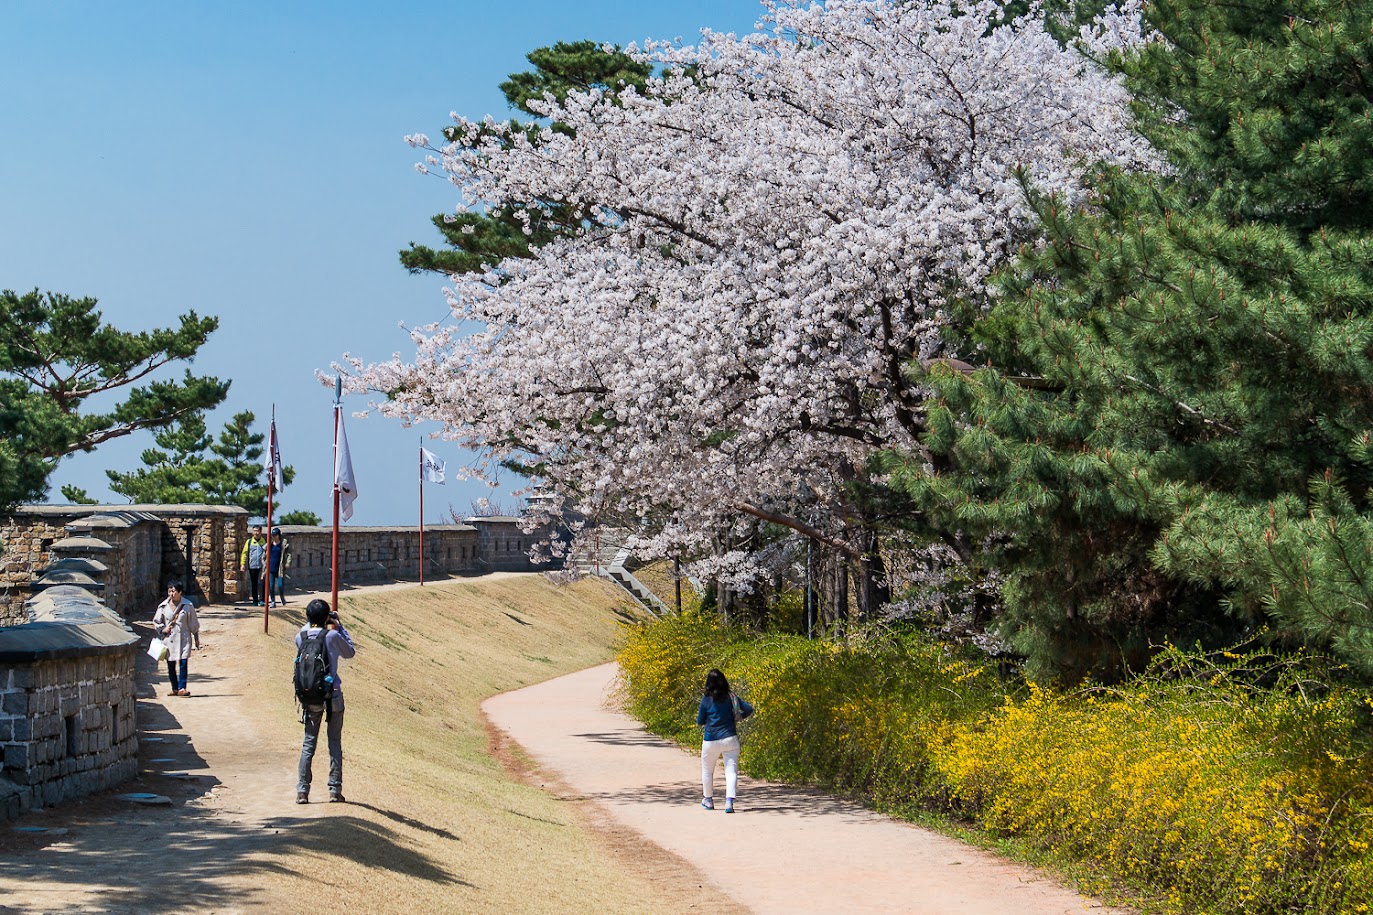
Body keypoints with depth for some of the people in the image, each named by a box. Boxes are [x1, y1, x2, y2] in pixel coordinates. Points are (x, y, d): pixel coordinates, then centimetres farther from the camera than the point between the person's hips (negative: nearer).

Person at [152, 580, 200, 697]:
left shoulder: (188, 606, -1)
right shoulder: (163, 607, 3)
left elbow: (194, 623, 6)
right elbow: (156, 622, 14)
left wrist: (196, 638, 9)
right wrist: (163, 629, -3)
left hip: (184, 638, -2)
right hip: (169, 639, 2)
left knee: (183, 662, -12)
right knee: (171, 665, 5)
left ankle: (182, 688, -11)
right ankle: (175, 688, 17)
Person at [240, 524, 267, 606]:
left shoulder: (264, 541, 8)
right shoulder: (249, 541, 9)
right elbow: (245, 553, 8)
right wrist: (243, 563, 0)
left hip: (262, 566, -2)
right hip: (252, 566, 2)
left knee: (261, 583, -10)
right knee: (254, 584, 7)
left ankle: (262, 600, -7)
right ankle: (255, 601, 14)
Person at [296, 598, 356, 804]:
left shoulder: (301, 637, -4)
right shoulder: (333, 636, -12)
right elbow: (350, 652, 6)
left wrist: (312, 623, 14)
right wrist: (339, 627, 9)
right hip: (333, 696, -2)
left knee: (308, 744, 9)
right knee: (335, 744, 7)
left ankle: (302, 791, 3)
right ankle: (335, 790, 8)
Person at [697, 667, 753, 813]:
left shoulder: (706, 700, -6)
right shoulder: (731, 697, 0)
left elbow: (700, 721, 1)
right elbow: (749, 709, 1)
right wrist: (737, 717, 15)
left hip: (710, 741, -1)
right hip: (730, 739, 1)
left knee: (707, 770, 19)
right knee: (731, 771, -2)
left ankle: (708, 800, 31)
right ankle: (729, 801, -19)